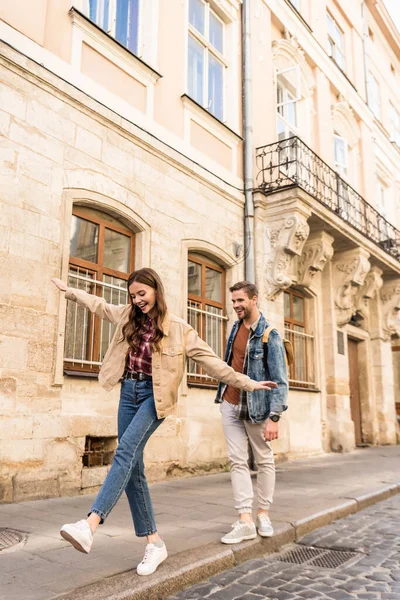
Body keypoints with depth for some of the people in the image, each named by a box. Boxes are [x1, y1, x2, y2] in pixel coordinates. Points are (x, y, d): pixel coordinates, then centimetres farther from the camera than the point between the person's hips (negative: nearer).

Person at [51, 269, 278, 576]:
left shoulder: (178, 329, -4)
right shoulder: (128, 316, 10)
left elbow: (211, 360, -3)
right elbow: (98, 304, 28)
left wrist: (246, 383, -7)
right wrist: (69, 290, 38)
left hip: (153, 395, -5)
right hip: (128, 392, 5)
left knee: (125, 451, -26)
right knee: (133, 467, 1)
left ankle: (90, 526, -34)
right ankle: (154, 542, 9)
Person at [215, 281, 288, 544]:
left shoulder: (270, 336, -15)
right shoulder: (236, 327, 6)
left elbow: (280, 380, -18)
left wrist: (274, 417, -24)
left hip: (256, 408, -5)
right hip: (230, 404, 6)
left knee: (264, 461, 10)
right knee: (238, 461, 1)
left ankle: (263, 514, 23)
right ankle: (245, 521, 4)